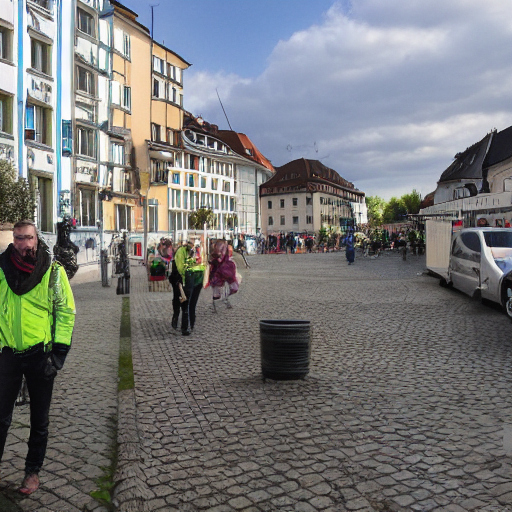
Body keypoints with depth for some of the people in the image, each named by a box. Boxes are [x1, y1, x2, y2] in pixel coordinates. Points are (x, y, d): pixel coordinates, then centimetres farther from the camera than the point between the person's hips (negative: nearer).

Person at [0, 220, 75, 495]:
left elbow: (67, 311, -5)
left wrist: (59, 352, -10)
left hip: (40, 355, -1)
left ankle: (33, 470, 29)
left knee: (39, 419, 13)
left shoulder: (54, 270, -8)